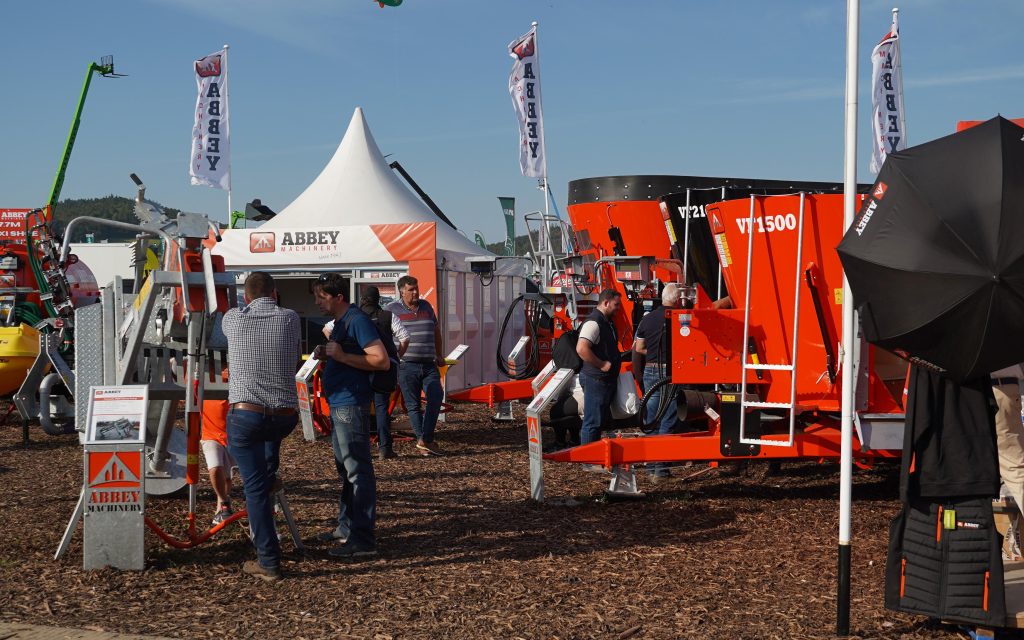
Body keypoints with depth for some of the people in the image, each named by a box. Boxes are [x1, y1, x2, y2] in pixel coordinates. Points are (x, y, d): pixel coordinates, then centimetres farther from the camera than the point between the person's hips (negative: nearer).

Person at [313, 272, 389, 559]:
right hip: (339, 404, 11)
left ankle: (363, 540, -7)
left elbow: (381, 361, -20)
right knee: (345, 469, 18)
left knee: (358, 471, -8)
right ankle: (346, 527, 28)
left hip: (351, 404, -11)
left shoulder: (357, 321, -14)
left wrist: (342, 356, -21)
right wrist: (327, 355, 9)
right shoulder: (340, 322, 16)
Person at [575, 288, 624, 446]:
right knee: (592, 422, -6)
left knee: (601, 420, 17)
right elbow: (581, 349, -30)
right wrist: (601, 365, -23)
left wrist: (617, 359, 15)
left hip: (607, 379, 10)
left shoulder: (608, 322, 15)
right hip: (595, 380, -10)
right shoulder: (593, 322, -18)